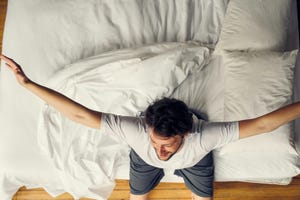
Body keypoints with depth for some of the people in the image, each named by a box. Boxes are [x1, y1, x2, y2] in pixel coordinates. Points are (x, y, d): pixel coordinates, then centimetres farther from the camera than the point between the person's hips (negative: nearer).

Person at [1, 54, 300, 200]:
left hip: (194, 161, 0)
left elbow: (263, 123, -45)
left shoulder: (203, 136, -48)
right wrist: (28, 83, -51)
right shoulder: (136, 131, -48)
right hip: (144, 160, 0)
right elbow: (79, 114, -48)